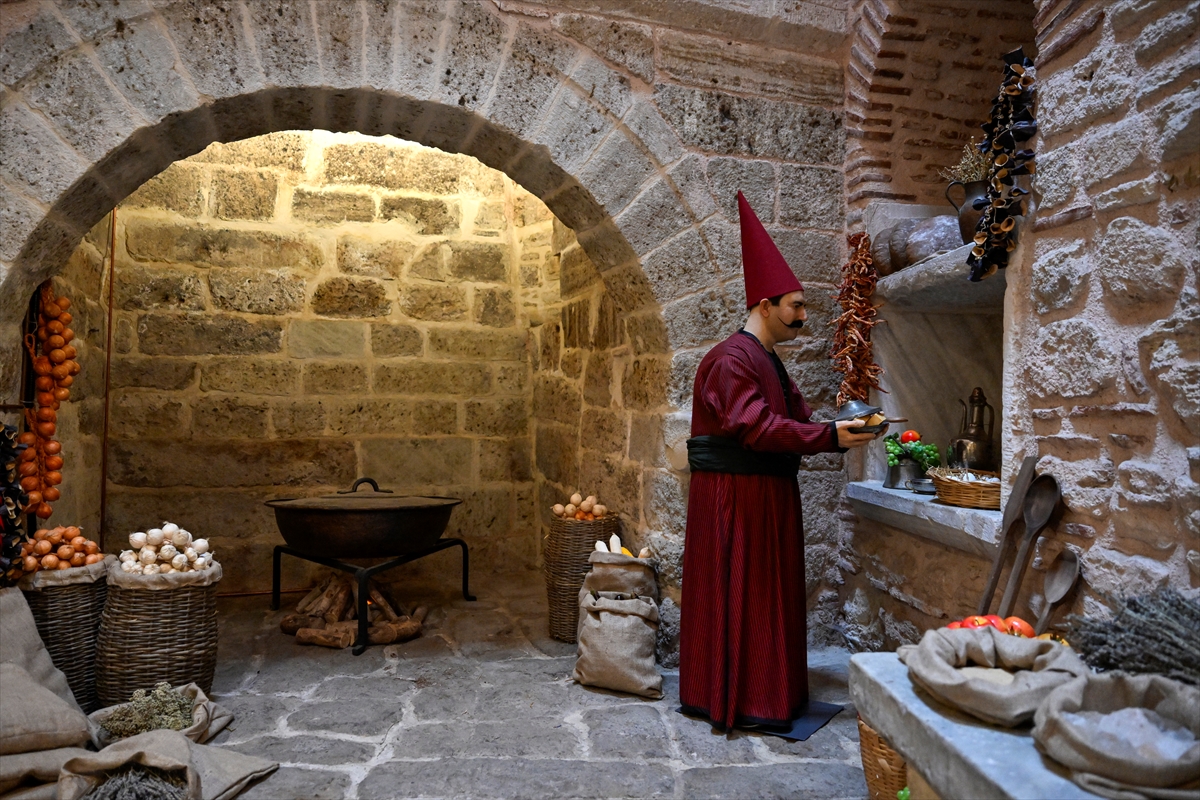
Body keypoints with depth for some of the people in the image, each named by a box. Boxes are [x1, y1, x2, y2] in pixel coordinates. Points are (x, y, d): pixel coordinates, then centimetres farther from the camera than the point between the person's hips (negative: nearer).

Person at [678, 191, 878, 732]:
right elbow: (757, 428, -26)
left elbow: (797, 417, 17)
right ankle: (731, 700, 11)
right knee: (737, 594, -2)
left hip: (769, 495, 10)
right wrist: (830, 438, -27)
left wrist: (839, 427, 0)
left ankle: (768, 691, 28)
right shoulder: (732, 359, -16)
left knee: (767, 594, 15)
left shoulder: (769, 361, 17)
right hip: (734, 497, -10)